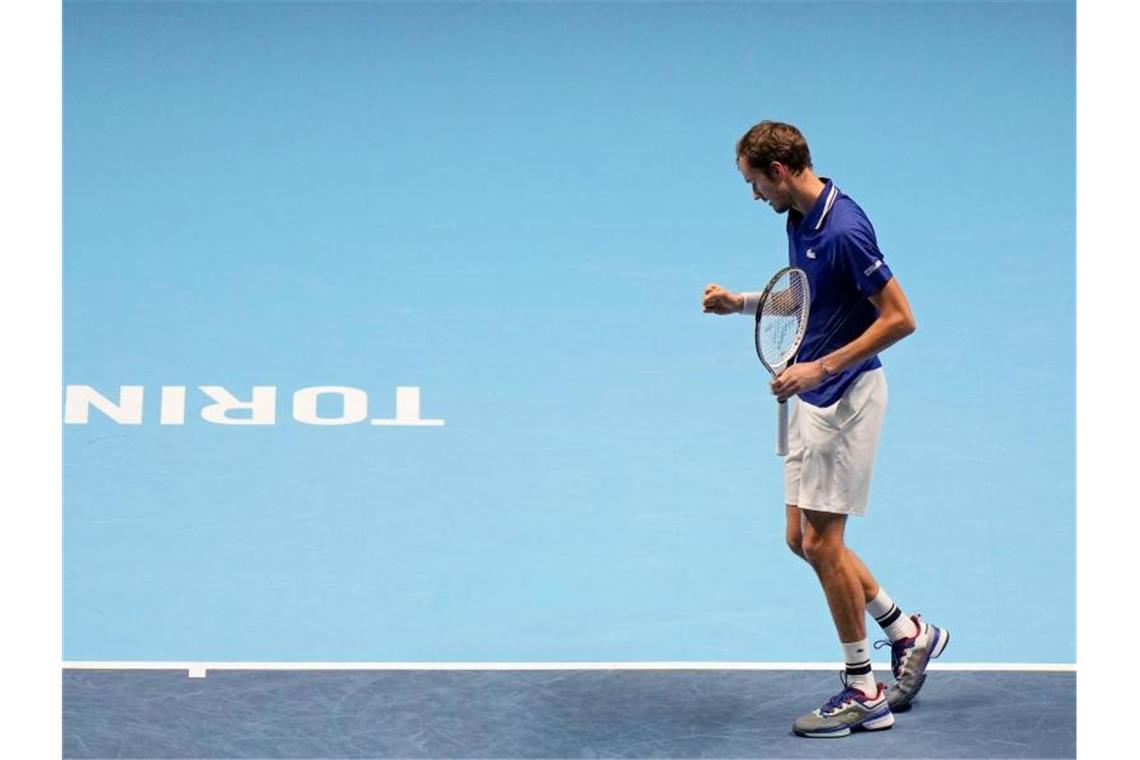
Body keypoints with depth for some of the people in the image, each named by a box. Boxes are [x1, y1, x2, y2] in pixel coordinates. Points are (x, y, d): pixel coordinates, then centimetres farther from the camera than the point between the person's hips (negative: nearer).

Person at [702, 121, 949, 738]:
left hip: (845, 397, -10)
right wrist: (740, 303, 9)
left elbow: (899, 318, -21)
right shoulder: (799, 219, 8)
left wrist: (821, 367, -23)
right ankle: (909, 633, 26)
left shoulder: (844, 230, -22)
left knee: (820, 541, -4)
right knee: (802, 538, 13)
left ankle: (863, 693, 9)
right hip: (812, 399, 10)